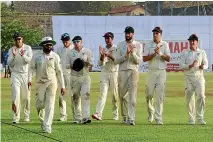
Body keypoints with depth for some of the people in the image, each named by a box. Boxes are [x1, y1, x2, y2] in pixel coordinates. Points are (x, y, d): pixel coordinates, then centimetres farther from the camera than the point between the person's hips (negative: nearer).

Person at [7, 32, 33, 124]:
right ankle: (15, 118, -15)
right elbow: (10, 64, -2)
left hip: (26, 74, 0)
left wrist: (23, 56, -30)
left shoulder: (27, 48, 3)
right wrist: (13, 56, -20)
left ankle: (26, 116, 18)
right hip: (15, 74, 0)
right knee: (16, 96, -13)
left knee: (26, 97, 3)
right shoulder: (11, 50, 5)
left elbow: (30, 60, -11)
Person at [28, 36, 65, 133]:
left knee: (50, 104, -9)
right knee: (39, 104, 2)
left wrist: (62, 86, 3)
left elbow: (59, 71, 5)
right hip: (40, 83, 1)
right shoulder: (36, 56, 3)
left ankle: (47, 126, -9)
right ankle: (43, 120, 29)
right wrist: (29, 80, -12)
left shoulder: (55, 56, 2)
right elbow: (32, 68, 5)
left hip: (51, 83, -1)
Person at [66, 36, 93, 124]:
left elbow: (91, 64, 8)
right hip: (74, 77, 2)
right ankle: (77, 118, 10)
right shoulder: (70, 53, 11)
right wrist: (72, 65, -11)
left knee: (85, 95, -15)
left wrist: (86, 62, -14)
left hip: (85, 76, -2)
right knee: (75, 97, 2)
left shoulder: (87, 51, 9)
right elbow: (67, 65, 11)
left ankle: (85, 117, -22)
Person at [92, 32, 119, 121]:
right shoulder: (103, 50, 10)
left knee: (115, 95, 2)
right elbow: (100, 64, 3)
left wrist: (109, 55, -23)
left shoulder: (116, 49, 1)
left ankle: (115, 115, 14)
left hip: (114, 73, -2)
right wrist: (102, 56, -15)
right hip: (104, 73, 2)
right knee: (103, 94, -10)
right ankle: (98, 114, -22)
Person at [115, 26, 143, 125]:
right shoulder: (120, 45, 10)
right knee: (122, 95, 6)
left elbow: (138, 60, -2)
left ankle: (131, 118, -19)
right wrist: (126, 54, -13)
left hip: (133, 71, -2)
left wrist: (133, 52, -19)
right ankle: (124, 117, 21)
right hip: (122, 72, 2)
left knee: (132, 95, -13)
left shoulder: (138, 45, 7)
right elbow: (116, 60, 1)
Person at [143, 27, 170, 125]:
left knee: (160, 95, -6)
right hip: (151, 71, 1)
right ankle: (151, 112, 26)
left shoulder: (165, 45, 6)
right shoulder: (149, 45, 6)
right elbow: (144, 58, -4)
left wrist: (160, 54, -18)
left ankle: (158, 118, -5)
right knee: (149, 94, 0)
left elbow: (168, 59, -2)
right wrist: (154, 54, -16)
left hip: (161, 72, -1)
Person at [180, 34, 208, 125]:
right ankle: (191, 119, 8)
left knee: (201, 96, -16)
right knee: (189, 98, 0)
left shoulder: (202, 52, 10)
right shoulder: (184, 53, 9)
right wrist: (190, 66, -19)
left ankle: (200, 118, -13)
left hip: (199, 76, 0)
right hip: (188, 77, 0)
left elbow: (206, 65, 5)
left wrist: (202, 66, -19)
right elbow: (181, 66, 0)